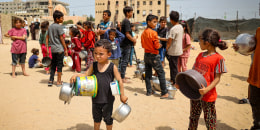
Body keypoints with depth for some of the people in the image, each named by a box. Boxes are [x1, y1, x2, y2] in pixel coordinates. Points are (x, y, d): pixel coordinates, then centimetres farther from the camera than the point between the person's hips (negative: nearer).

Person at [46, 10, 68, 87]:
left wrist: (47, 48, 13)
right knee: (59, 65, 2)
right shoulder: (59, 27, -11)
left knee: (53, 65, 14)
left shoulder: (50, 27, 11)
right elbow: (61, 39, -11)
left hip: (53, 49, 7)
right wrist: (66, 49, -6)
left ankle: (51, 81, 16)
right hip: (59, 49, -7)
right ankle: (59, 81, 9)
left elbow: (47, 38, 11)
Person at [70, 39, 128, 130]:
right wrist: (76, 75, -15)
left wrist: (122, 95, -8)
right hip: (96, 98, 4)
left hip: (108, 99, -4)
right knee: (96, 118, 24)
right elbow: (86, 75, 4)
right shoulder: (93, 65, -4)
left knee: (108, 118, 15)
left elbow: (119, 81, -10)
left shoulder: (112, 67, -15)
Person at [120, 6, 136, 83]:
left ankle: (122, 75, 26)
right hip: (126, 44, -10)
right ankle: (122, 78, 2)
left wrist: (132, 39, 13)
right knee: (124, 61, -4)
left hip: (123, 44, 10)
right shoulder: (127, 21, -15)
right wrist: (133, 40, -8)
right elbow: (127, 34, -20)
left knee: (122, 60, 15)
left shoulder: (124, 21, 14)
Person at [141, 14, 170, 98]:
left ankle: (149, 91, 20)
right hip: (154, 56, -7)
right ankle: (164, 93, 4)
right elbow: (157, 46, -17)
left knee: (148, 74, 12)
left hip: (146, 55, 7)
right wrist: (160, 45, 2)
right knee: (161, 73, 1)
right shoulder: (153, 33, -17)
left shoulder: (143, 33, 5)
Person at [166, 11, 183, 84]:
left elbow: (169, 41, -19)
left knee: (173, 67, 1)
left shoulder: (173, 29, -21)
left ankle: (174, 82, 9)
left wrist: (166, 49, -4)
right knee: (174, 66, 19)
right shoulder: (181, 27, 7)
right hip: (178, 50, 9)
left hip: (173, 51, -9)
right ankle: (173, 79, 29)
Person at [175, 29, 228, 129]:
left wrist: (207, 89, -28)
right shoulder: (200, 55, 8)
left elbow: (217, 78, -14)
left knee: (210, 121, 9)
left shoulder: (218, 58, -13)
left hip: (208, 96, -6)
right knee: (193, 117, 20)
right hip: (195, 92, 6)